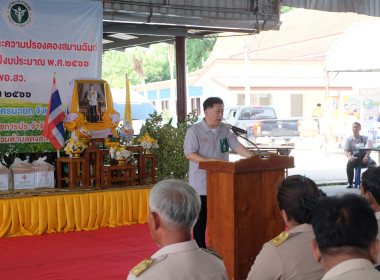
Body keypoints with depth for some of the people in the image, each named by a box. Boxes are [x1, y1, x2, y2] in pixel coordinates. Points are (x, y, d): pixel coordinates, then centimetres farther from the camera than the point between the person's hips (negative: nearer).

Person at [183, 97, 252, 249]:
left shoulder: (224, 129, 10)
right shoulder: (194, 131, -8)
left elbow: (237, 146, 7)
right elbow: (189, 154, -14)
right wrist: (208, 161, -27)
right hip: (202, 183, -5)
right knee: (201, 218, 1)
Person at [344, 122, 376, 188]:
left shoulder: (364, 138, 9)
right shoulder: (349, 139, 8)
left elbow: (369, 148, -2)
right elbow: (346, 151, 3)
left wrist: (366, 156, -24)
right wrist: (349, 157, -22)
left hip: (364, 157, 1)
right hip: (354, 157, -1)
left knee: (373, 163, -31)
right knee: (349, 164, -34)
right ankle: (350, 183, -20)